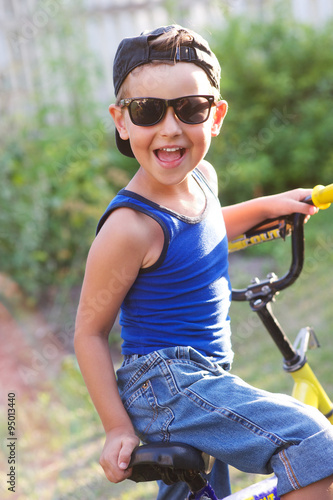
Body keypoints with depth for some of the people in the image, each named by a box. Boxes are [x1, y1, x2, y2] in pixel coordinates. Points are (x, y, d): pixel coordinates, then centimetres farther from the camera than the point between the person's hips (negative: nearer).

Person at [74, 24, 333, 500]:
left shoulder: (201, 178, 2)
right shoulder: (130, 226, -23)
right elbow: (89, 332, -16)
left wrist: (267, 205, 22)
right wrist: (118, 427, -14)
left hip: (203, 378, 9)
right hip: (164, 384, -9)